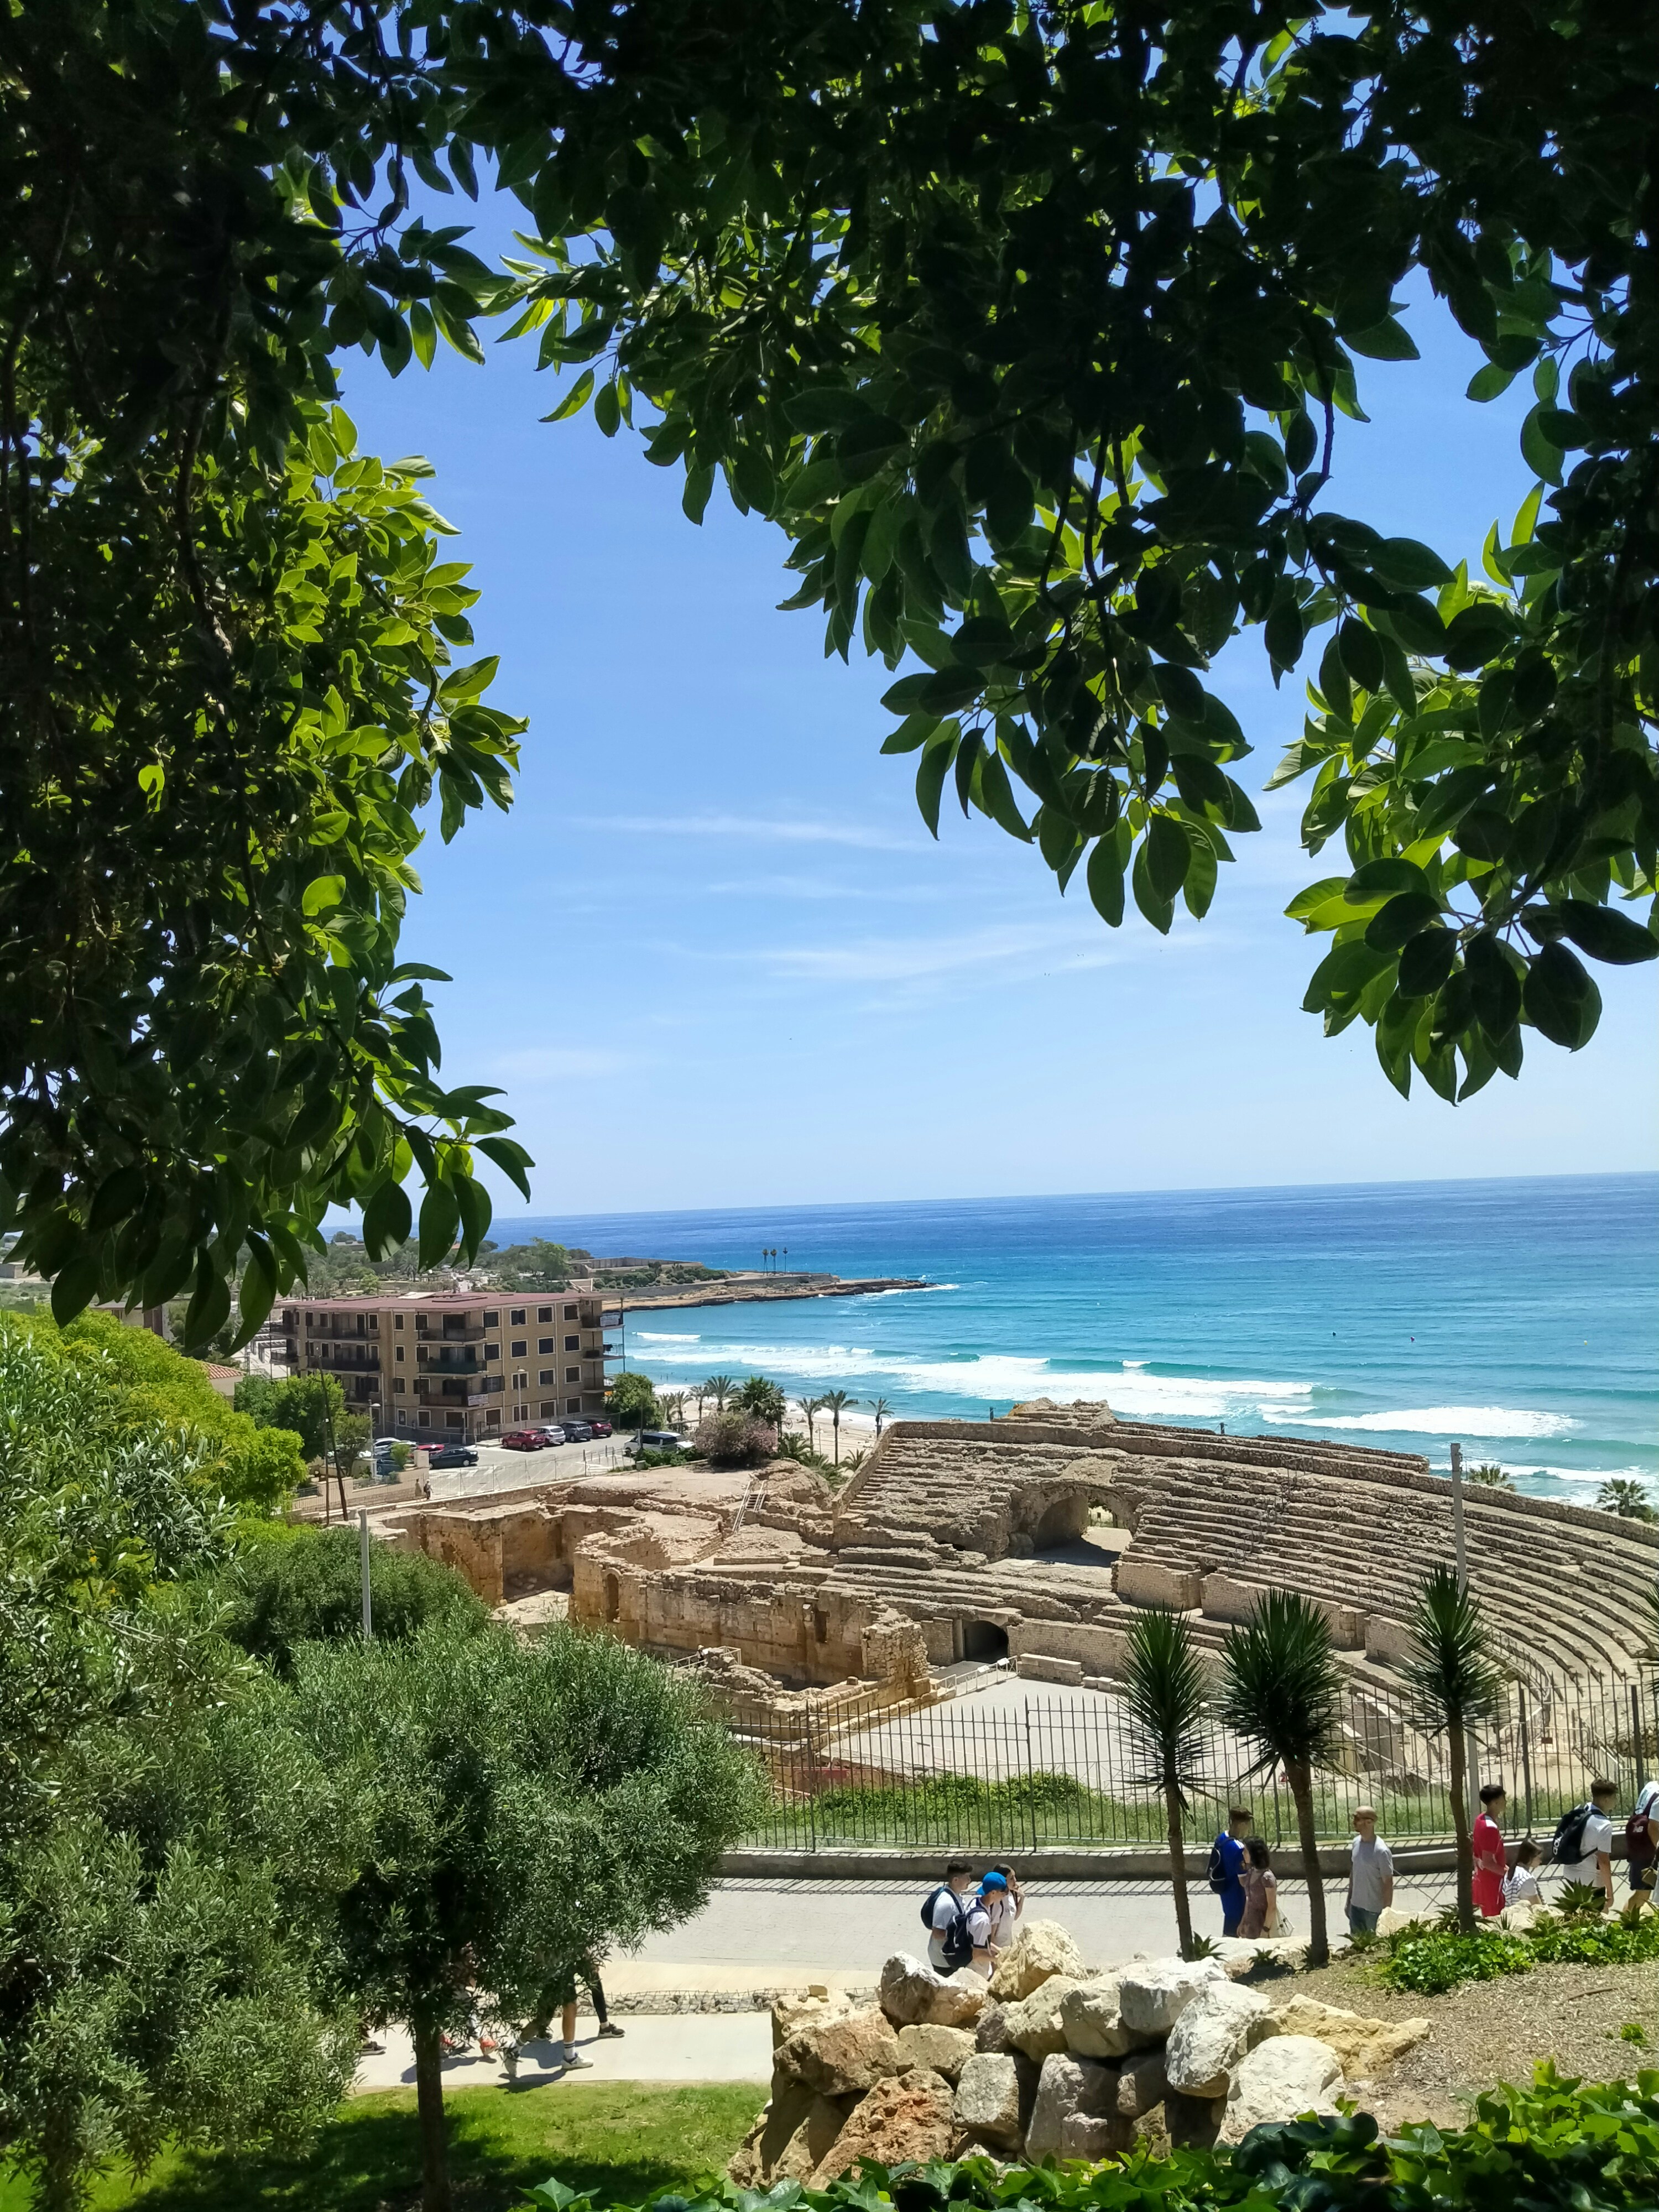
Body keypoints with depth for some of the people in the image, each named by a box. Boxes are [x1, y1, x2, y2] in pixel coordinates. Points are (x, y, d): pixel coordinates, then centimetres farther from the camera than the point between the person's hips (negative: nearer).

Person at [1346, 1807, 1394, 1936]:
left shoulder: (1381, 1851, -23)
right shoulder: (1356, 1842, 0)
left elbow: (1388, 1883, -18)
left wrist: (1386, 1911, -16)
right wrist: (1349, 1900, 15)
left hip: (1374, 1908, -7)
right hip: (1356, 1905, 7)